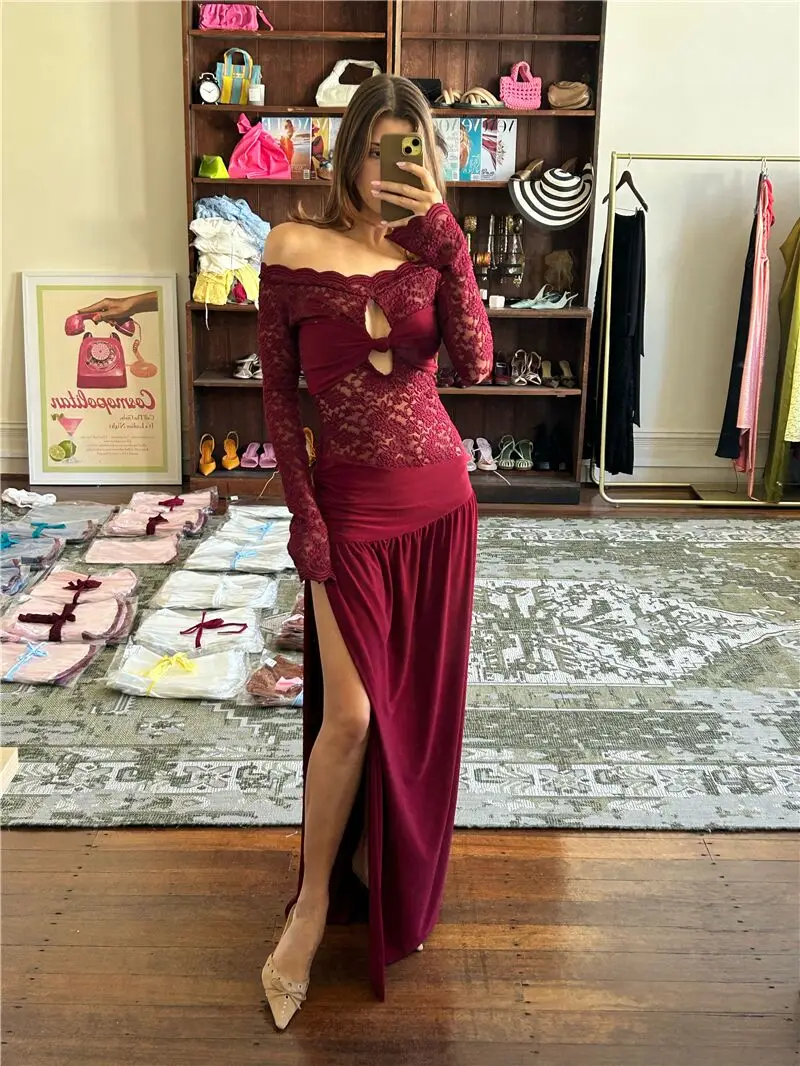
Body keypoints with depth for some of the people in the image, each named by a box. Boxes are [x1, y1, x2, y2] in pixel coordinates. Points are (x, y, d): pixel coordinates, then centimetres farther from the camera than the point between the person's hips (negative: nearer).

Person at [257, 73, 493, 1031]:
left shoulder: (430, 249, 2)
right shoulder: (295, 247, -5)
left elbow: (474, 362, -14)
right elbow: (278, 390, -3)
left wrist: (445, 234, -19)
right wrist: (303, 512, -9)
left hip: (441, 497, 4)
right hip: (352, 502, -3)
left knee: (418, 701, 13)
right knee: (350, 713, -6)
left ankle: (393, 874, 37)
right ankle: (315, 901, 18)